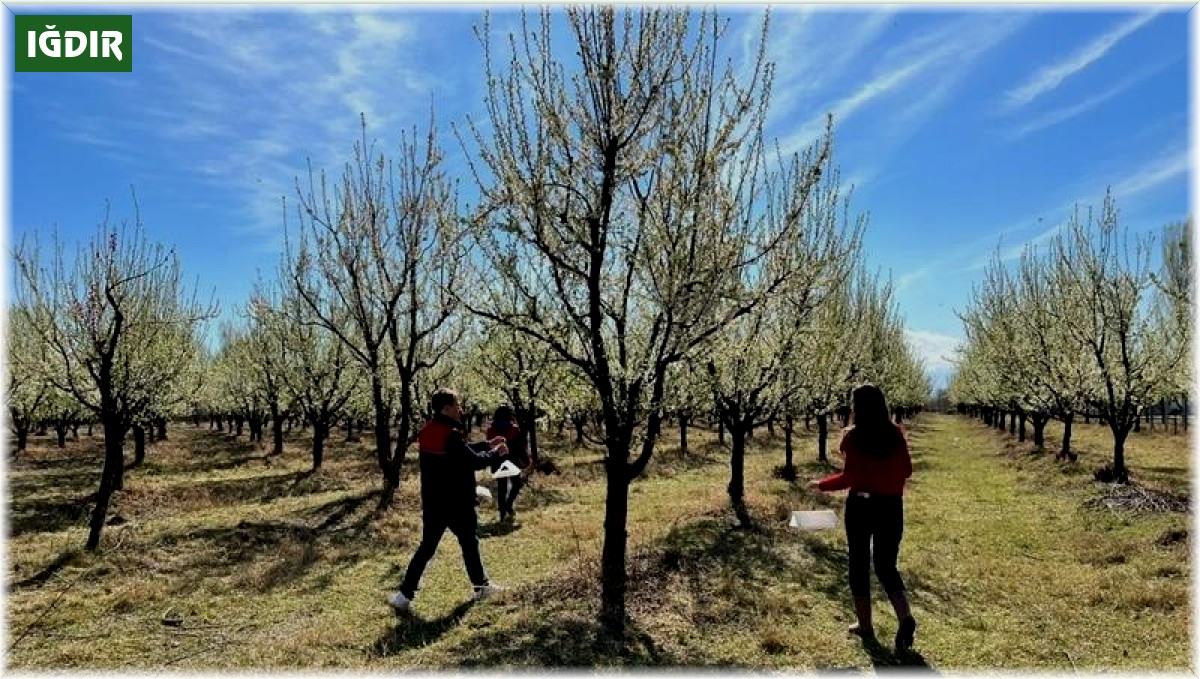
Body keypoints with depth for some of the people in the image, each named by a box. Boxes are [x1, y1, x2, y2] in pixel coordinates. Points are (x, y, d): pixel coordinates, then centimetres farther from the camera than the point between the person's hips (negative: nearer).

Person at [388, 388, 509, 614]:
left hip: (432, 502, 7)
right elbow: (473, 461, -19)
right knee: (469, 543, 12)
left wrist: (487, 444, 15)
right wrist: (496, 453, -3)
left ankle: (404, 595, 4)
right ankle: (482, 586, 26)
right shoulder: (450, 434, -21)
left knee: (427, 547, 9)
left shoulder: (428, 432, 7)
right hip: (455, 503, -7)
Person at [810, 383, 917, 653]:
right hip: (891, 506, 4)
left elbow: (849, 477, -15)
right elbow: (907, 470, 7)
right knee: (886, 566, 14)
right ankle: (906, 618, -7)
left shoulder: (853, 436, -12)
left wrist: (821, 484, 0)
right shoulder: (896, 433, 0)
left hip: (860, 505, -3)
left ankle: (865, 625, 19)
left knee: (859, 564, 12)